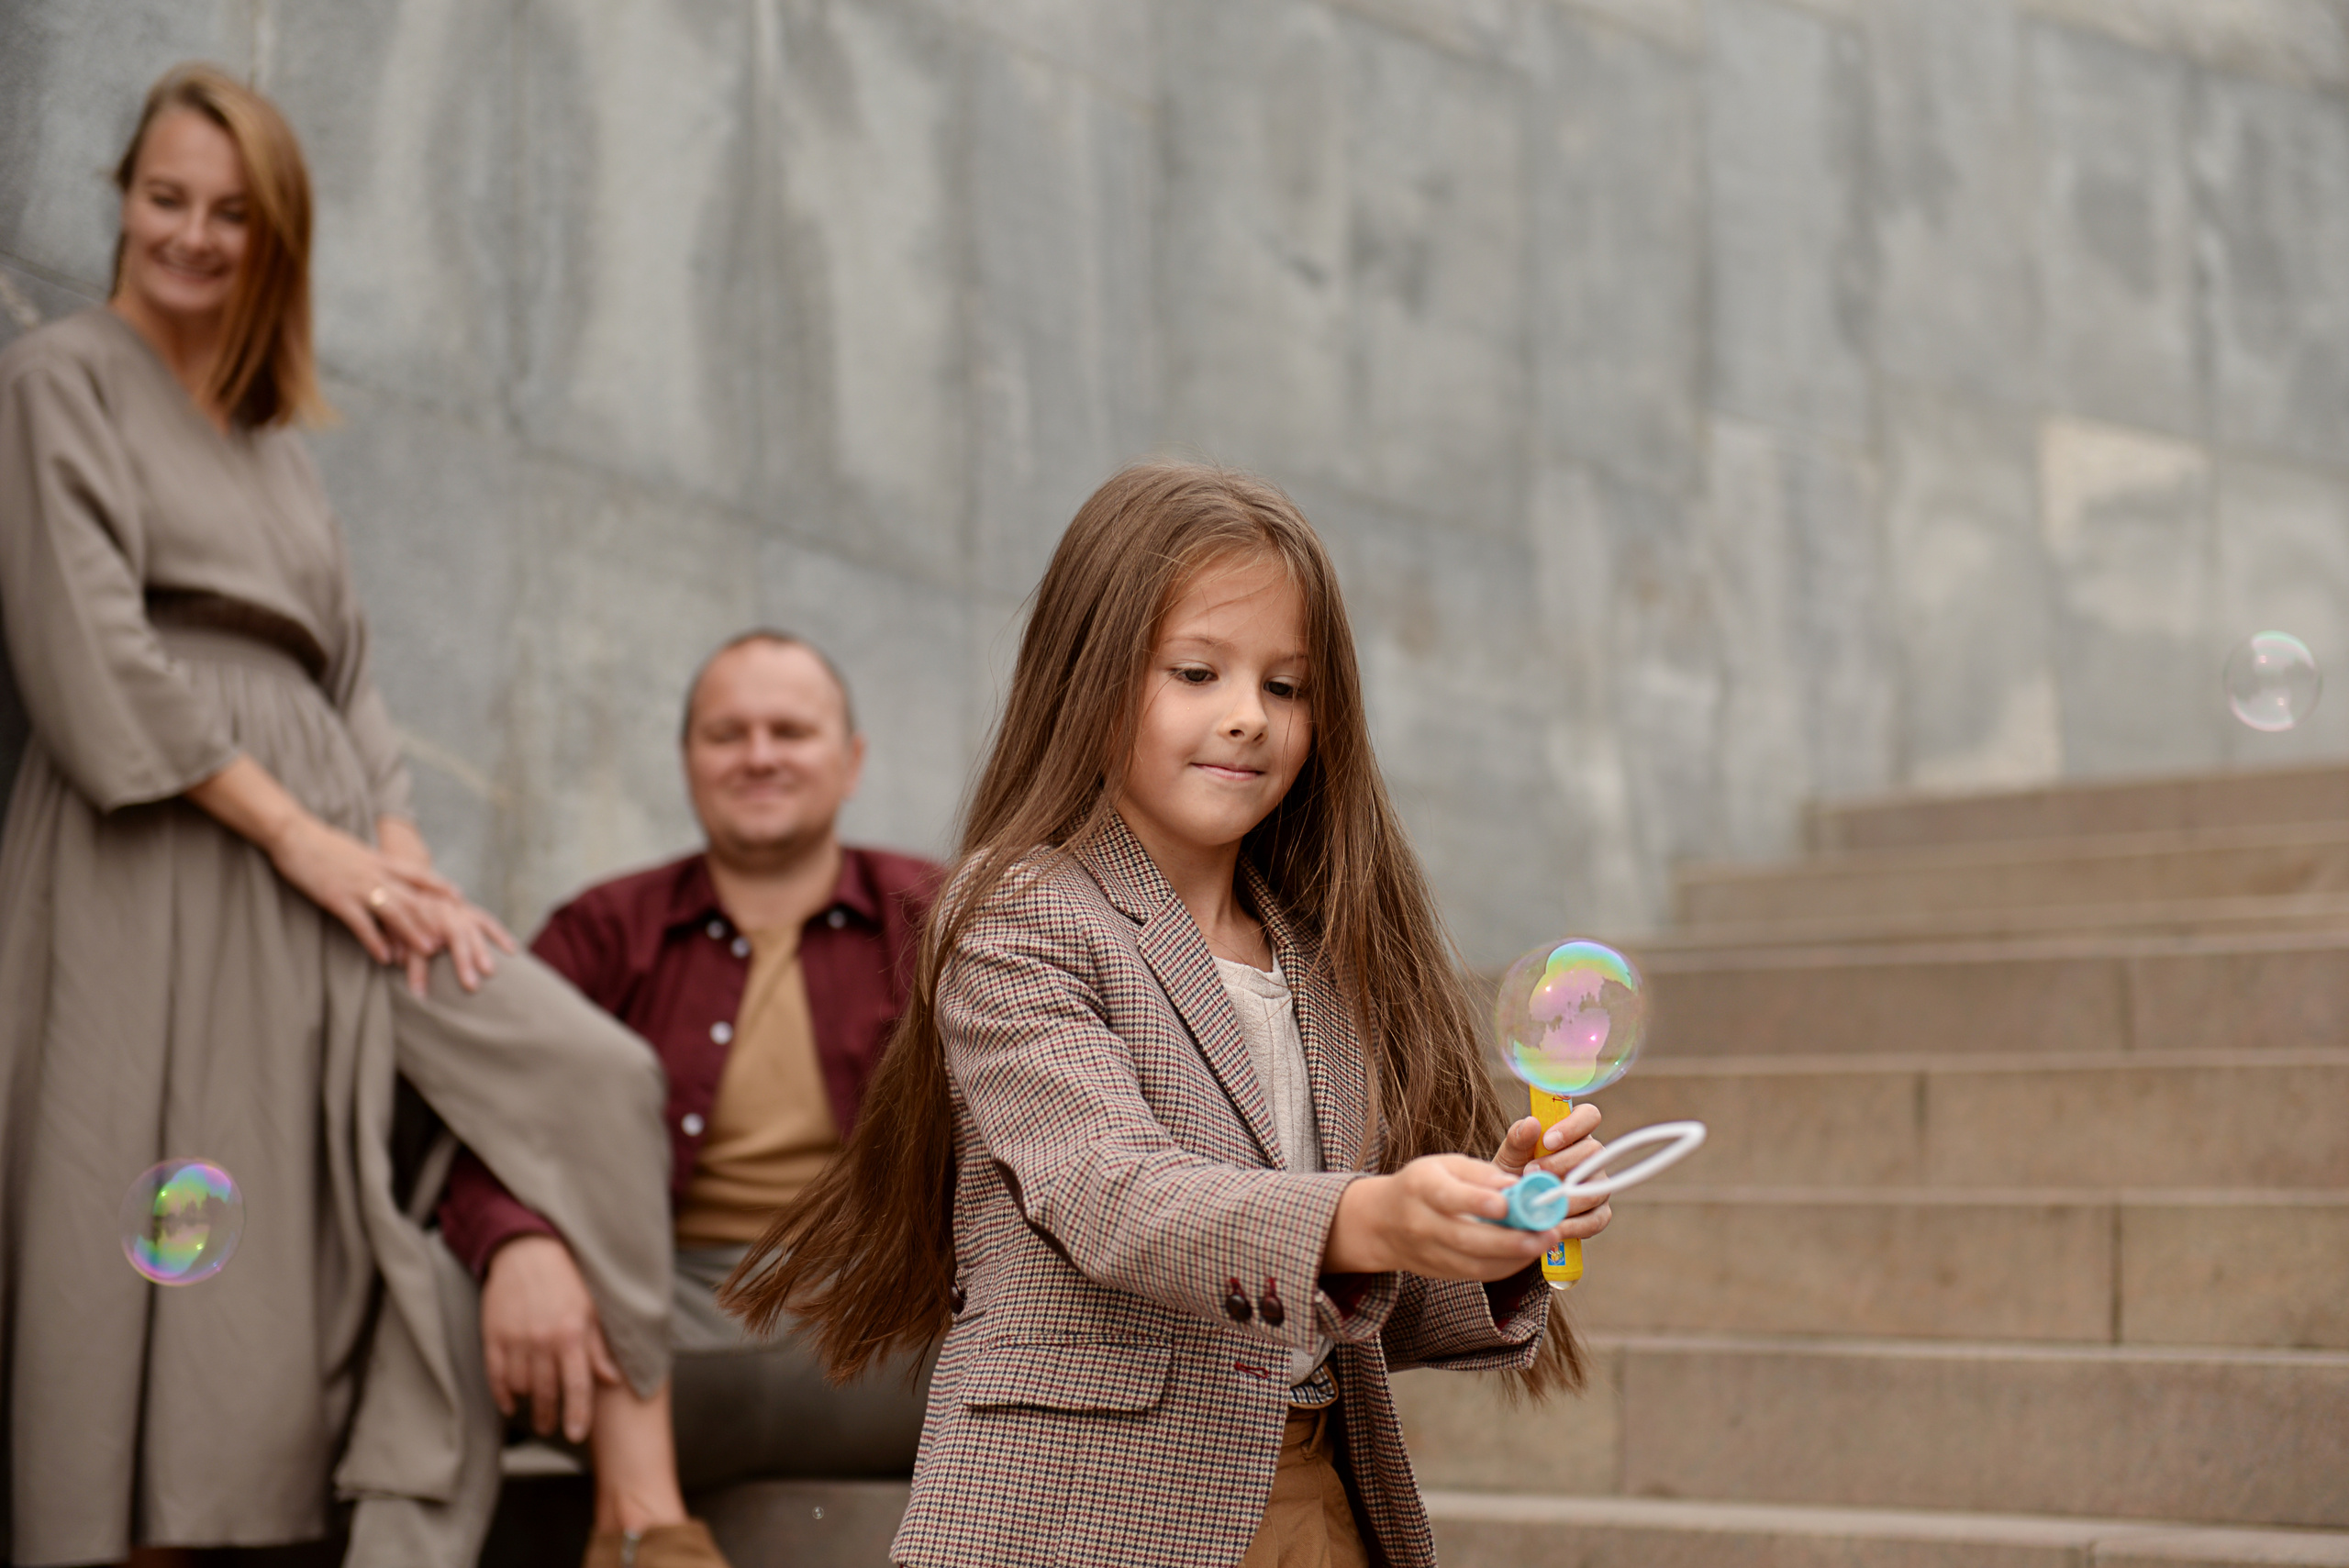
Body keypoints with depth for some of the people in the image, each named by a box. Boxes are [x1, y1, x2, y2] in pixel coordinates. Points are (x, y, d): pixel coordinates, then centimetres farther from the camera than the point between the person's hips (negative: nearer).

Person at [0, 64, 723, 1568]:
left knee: (596, 1078, -8)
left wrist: (400, 849, -1)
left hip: (325, 858, 6)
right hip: (158, 867, -6)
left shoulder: (273, 432, 23)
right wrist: (299, 834, -13)